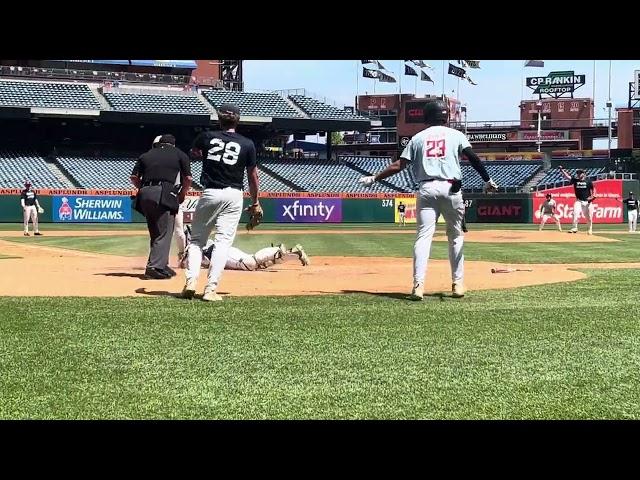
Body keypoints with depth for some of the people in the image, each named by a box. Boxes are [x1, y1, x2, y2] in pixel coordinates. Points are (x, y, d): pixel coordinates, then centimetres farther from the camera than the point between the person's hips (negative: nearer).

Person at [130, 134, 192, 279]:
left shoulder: (146, 155, 21)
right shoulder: (179, 154, 13)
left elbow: (134, 177, 13)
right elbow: (188, 179, 6)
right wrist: (181, 195, 18)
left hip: (145, 193, 5)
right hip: (165, 195, -5)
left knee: (155, 233, 14)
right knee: (164, 233, -4)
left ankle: (161, 265, 18)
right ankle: (155, 267, -14)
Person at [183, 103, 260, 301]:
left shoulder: (206, 137, 3)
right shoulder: (247, 144, 1)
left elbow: (193, 151, 26)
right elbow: (253, 176, 7)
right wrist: (255, 202, 18)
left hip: (209, 194, 1)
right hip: (233, 196, -1)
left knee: (196, 239, 13)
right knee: (223, 241, -1)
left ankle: (191, 280, -4)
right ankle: (210, 289, -8)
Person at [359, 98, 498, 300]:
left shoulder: (418, 138, 12)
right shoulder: (456, 135, 10)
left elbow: (399, 165, 6)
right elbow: (473, 158, -4)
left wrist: (374, 178, 12)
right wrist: (488, 180, 0)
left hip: (426, 189, 1)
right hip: (451, 188, 0)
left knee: (424, 236, -4)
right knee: (456, 236, 13)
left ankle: (418, 284, -17)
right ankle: (458, 283, 14)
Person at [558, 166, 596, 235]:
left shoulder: (588, 181, -1)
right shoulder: (575, 180, 2)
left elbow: (593, 189, 6)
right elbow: (567, 176, -6)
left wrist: (592, 197, -9)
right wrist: (561, 169, -17)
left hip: (587, 201, -1)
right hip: (578, 201, 1)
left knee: (589, 216, 6)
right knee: (575, 213, -17)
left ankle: (590, 229, 24)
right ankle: (574, 228, -10)